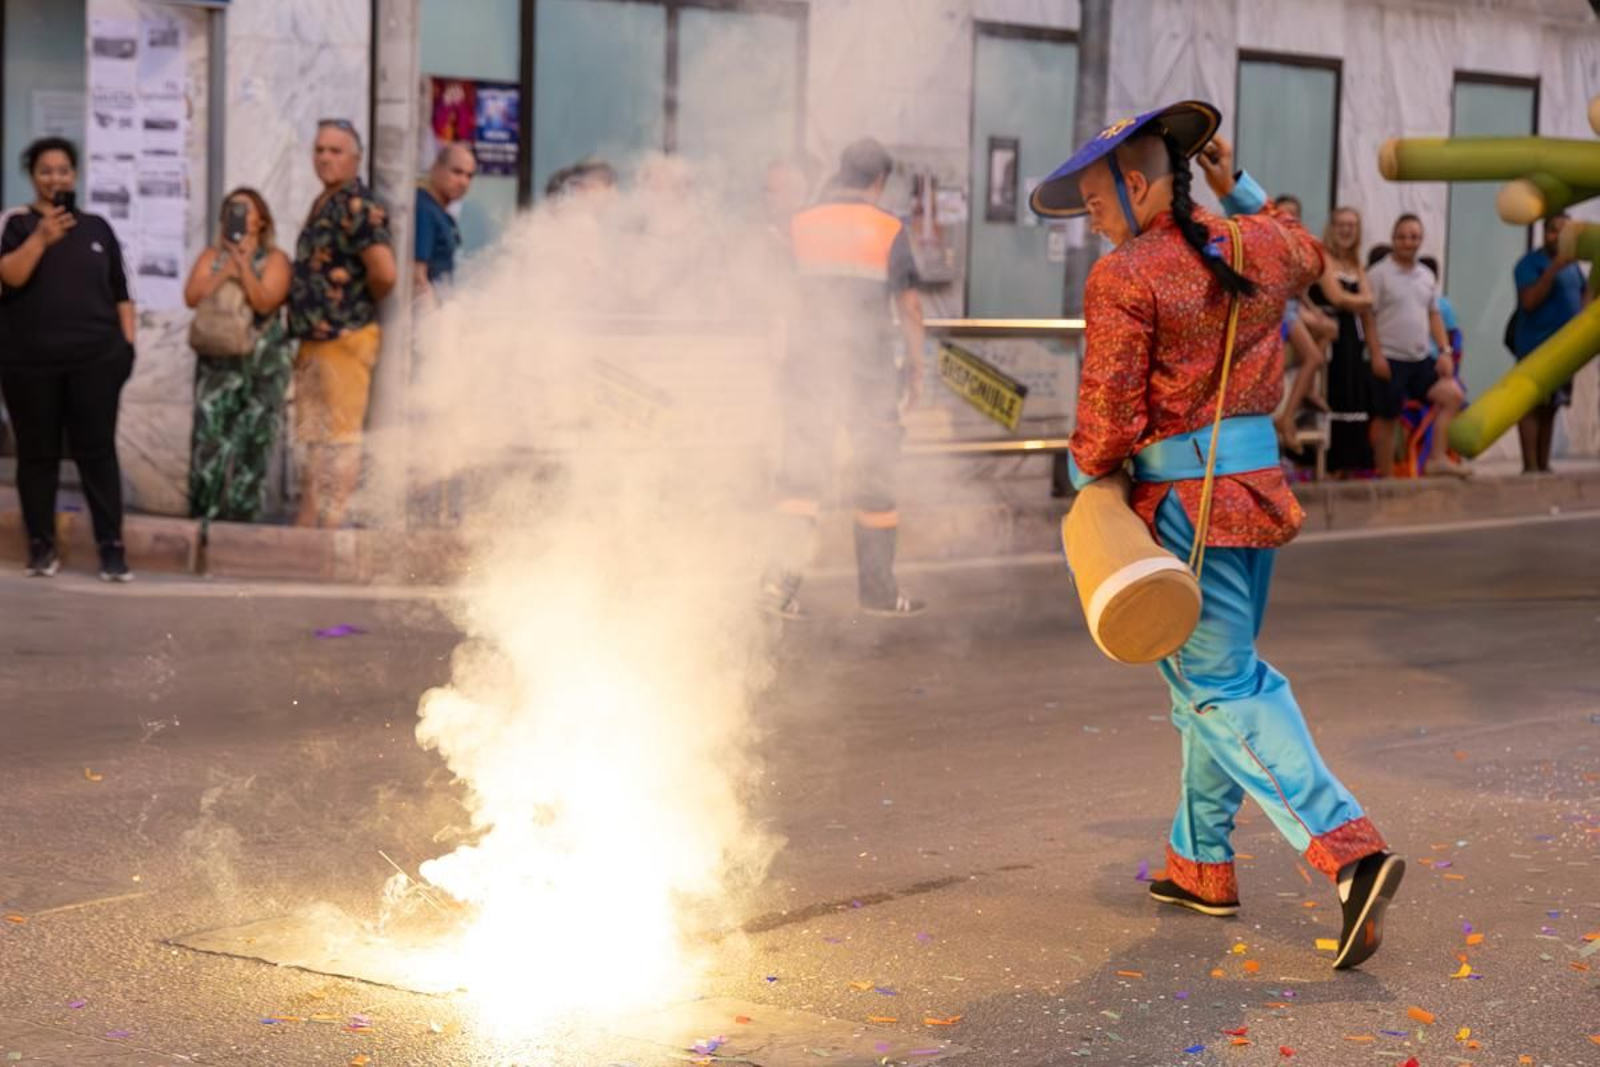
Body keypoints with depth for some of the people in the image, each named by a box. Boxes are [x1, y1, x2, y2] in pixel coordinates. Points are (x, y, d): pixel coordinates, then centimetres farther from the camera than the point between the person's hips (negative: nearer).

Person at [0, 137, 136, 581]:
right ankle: (41, 546, 10)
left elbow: (120, 292, 14)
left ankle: (112, 546, -2)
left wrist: (128, 341, 5)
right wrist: (42, 237, -26)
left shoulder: (97, 227, 12)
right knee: (38, 453, 3)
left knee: (97, 450, -3)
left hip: (94, 360, 1)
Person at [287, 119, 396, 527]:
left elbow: (384, 272, -24)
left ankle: (335, 518, -3)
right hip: (313, 340, 10)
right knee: (315, 436, 14)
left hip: (345, 339, -10)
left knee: (341, 433, -6)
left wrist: (364, 302, -7)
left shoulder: (357, 207, -14)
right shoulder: (322, 204, 16)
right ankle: (309, 518, 20)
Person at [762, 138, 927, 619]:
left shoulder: (801, 225, 5)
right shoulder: (889, 230, -2)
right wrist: (916, 366, 8)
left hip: (808, 362, 2)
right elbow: (909, 306, -1)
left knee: (801, 473, 4)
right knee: (874, 476, 8)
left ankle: (784, 575, -13)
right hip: (868, 366, -2)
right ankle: (878, 588, 14)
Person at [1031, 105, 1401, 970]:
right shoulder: (1260, 246, 6)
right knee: (1220, 672, 19)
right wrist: (1239, 192, 26)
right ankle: (1201, 864, 27)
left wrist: (1084, 470, 5)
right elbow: (1308, 257, 32)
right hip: (1260, 484, 8)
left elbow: (1111, 419, -15)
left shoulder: (1123, 279, -15)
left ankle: (1347, 849, -20)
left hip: (1184, 504, -8)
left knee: (1222, 687, -5)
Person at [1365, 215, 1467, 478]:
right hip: (1390, 358, -6)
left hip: (1421, 359, 6)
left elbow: (1434, 316, 17)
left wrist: (1445, 351, 5)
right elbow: (1368, 317, -10)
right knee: (1386, 418, 1)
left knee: (1453, 395, -7)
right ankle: (1386, 477, 9)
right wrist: (1376, 355, -17)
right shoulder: (1379, 274, -6)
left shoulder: (1427, 276, 13)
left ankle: (1437, 458, -4)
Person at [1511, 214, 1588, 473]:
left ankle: (1544, 464, 11)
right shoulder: (1530, 263, -8)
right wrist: (1554, 268, -24)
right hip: (1536, 346, -7)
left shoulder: (1572, 264, 15)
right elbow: (1529, 301, -19)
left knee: (1550, 408, 8)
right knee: (1532, 405, -10)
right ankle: (1530, 466, -13)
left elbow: (1582, 297, 22)